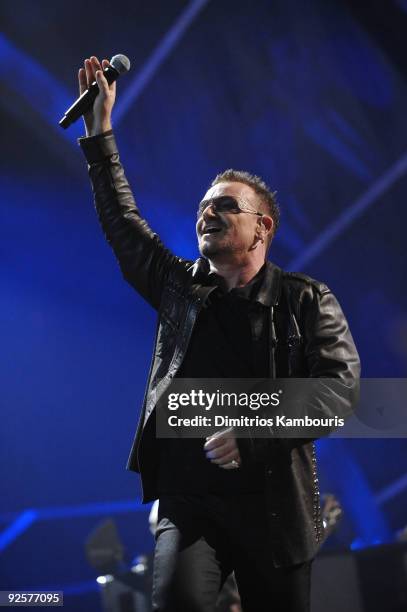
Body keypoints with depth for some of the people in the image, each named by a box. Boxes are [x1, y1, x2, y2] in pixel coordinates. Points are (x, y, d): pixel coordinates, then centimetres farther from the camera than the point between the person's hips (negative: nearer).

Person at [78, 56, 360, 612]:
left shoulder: (307, 301, 3)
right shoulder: (180, 287, 13)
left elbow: (340, 386, -7)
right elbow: (122, 223, 15)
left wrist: (254, 434, -18)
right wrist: (99, 131, 12)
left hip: (274, 508, -1)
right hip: (187, 501, 1)